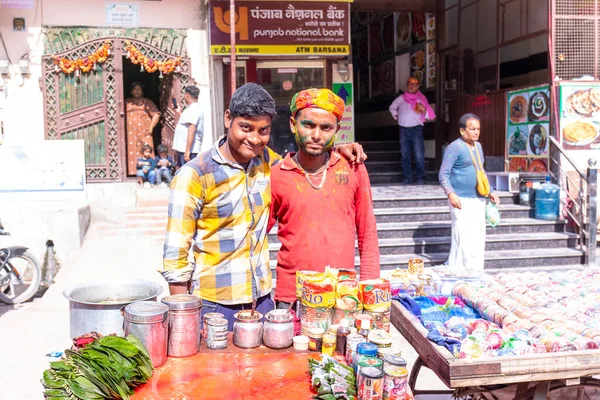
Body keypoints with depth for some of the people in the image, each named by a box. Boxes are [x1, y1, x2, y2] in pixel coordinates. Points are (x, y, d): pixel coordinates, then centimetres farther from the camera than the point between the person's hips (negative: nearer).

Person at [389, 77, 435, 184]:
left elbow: (431, 115, -2)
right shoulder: (401, 98, 9)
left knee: (419, 155, -8)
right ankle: (407, 178, 14)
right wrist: (396, 116, 14)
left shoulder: (421, 99, 2)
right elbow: (392, 107, 27)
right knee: (405, 155, 6)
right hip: (403, 130, 3)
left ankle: (421, 178, 0)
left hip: (416, 129, -3)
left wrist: (424, 110, -20)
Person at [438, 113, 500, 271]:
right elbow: (443, 174, -14)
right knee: (464, 240, -10)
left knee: (478, 240, 10)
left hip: (479, 200, 8)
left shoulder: (478, 146, 16)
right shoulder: (454, 147, -9)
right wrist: (450, 193, -27)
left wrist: (490, 192, 21)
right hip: (462, 201, -8)